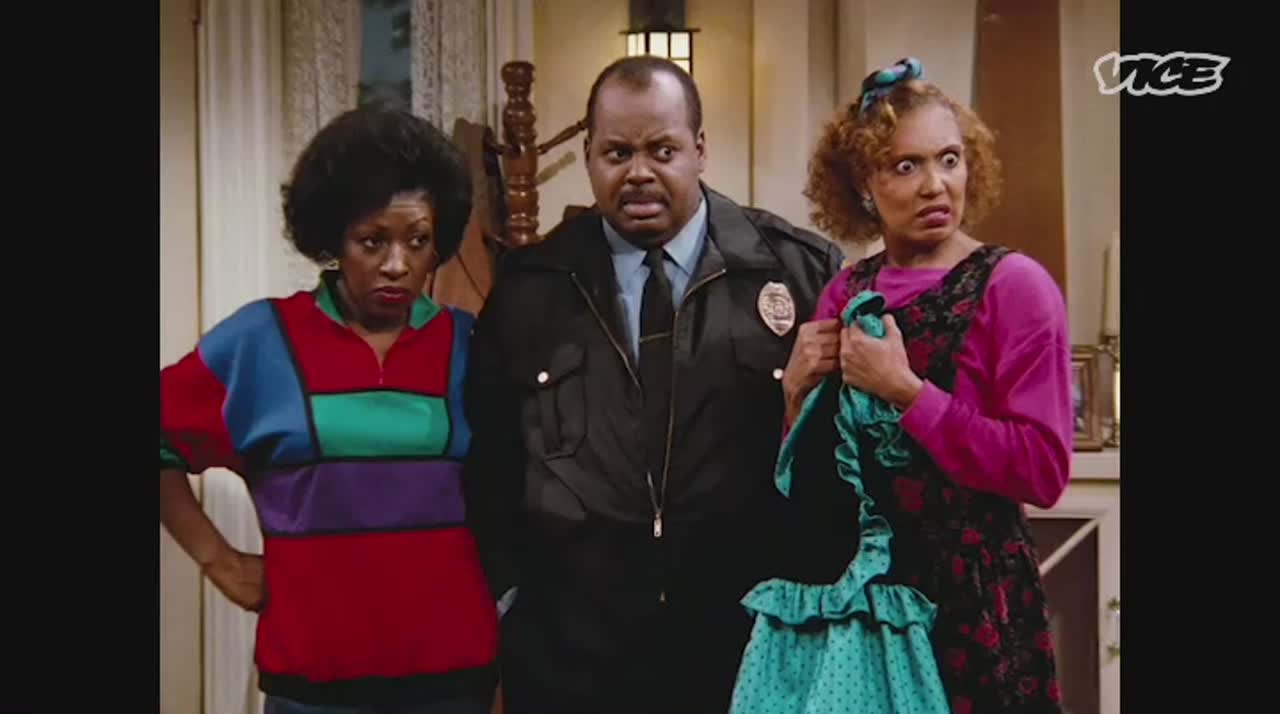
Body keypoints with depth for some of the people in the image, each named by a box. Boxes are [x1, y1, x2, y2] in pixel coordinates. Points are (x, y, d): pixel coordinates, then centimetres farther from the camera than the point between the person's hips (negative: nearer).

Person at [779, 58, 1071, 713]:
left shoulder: (1012, 284, -9)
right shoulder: (845, 292, 5)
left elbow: (1043, 470, -18)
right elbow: (808, 467, 10)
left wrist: (904, 391, -20)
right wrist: (797, 392, -8)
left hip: (968, 590, -5)